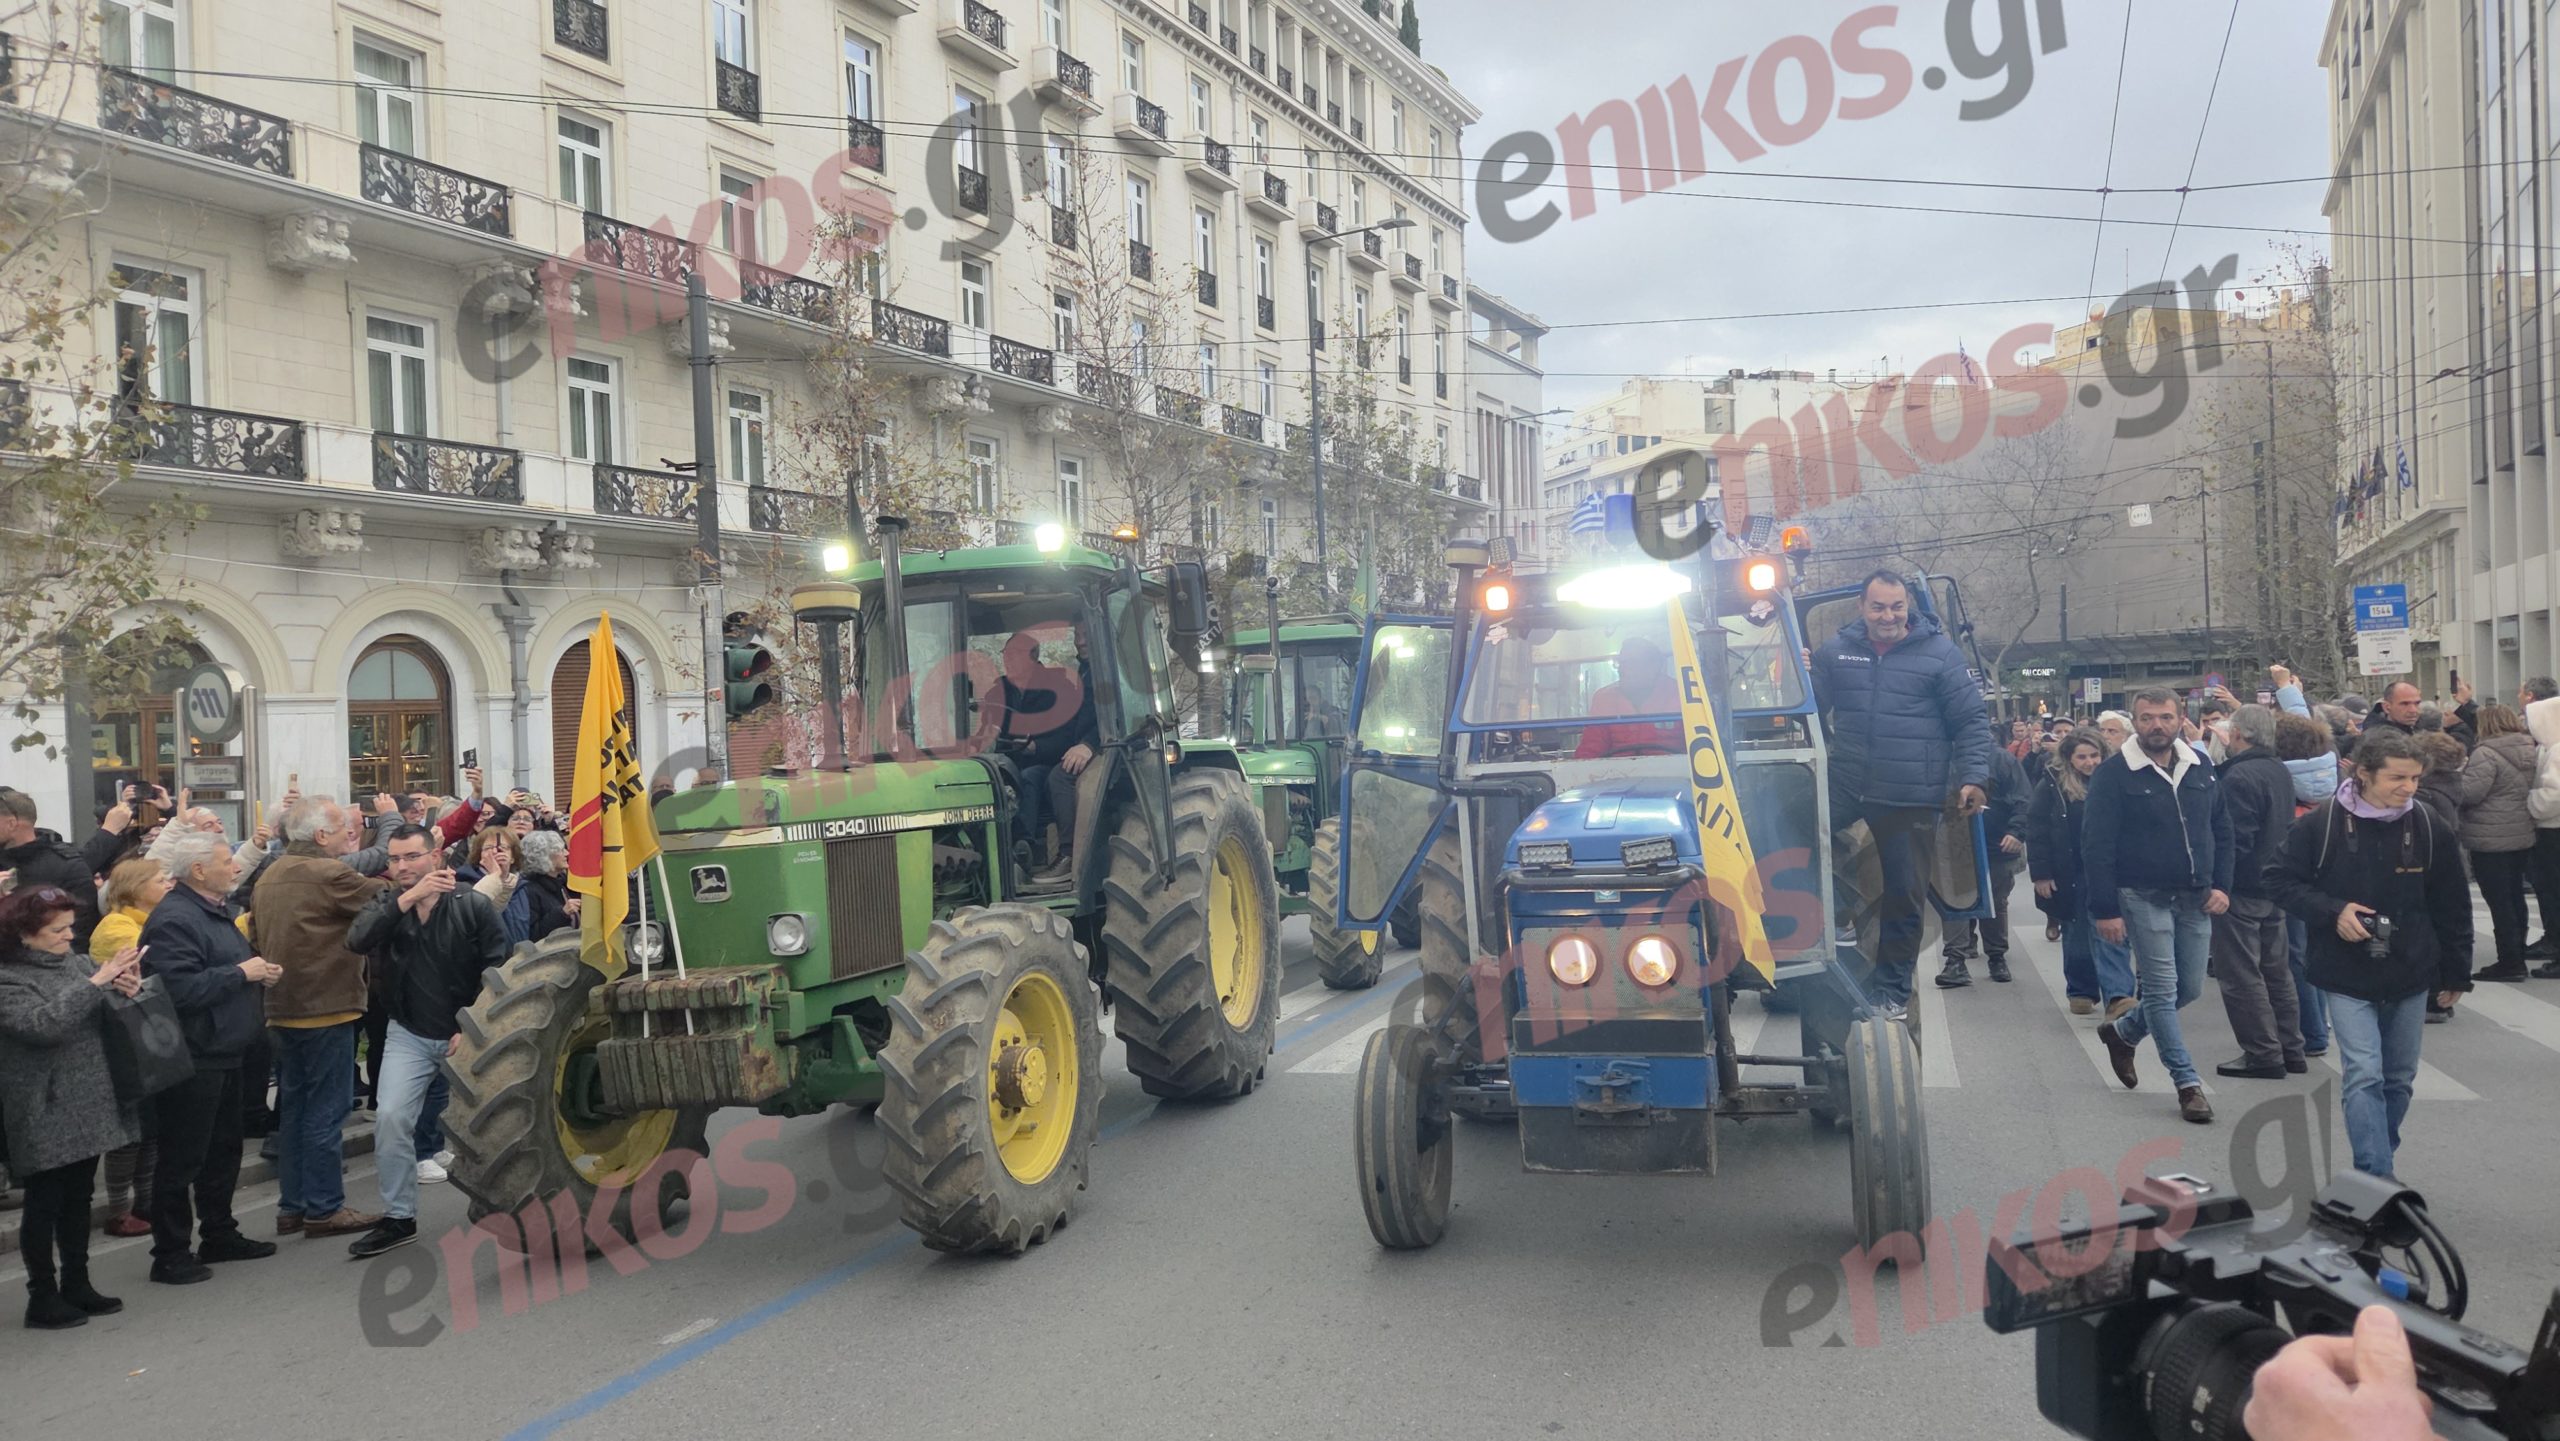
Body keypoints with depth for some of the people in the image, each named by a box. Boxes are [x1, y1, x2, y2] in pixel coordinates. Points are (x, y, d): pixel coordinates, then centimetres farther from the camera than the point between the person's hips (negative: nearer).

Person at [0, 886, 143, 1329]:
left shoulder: (72, 964, 8)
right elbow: (43, 1023, -27)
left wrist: (127, 986, -10)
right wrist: (97, 982, -29)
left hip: (88, 1107, 7)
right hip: (45, 1118, -7)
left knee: (78, 1198, 15)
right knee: (45, 1204, 2)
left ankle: (77, 1285, 26)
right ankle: (43, 1299, 12)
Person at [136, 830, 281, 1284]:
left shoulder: (217, 910, 14)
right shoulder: (174, 919, -19)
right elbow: (181, 989, -30)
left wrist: (260, 970, 7)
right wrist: (241, 973, -20)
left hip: (223, 1054, 10)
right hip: (191, 1060, -10)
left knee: (223, 1150, 18)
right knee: (182, 1159, -1)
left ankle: (220, 1235, 30)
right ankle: (170, 1254, 8)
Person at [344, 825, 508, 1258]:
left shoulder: (473, 905, -11)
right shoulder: (386, 903, -1)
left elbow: (496, 971, -10)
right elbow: (357, 940, -22)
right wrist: (408, 898, -31)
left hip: (467, 1034, -2)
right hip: (409, 1034, 2)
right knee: (391, 1117, -12)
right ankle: (399, 1218, 2)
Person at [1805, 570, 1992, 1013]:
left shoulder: (1939, 653, -2)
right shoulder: (1835, 651, 6)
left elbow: (1971, 723, 1)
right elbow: (1812, 707, 13)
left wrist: (1973, 778, -9)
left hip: (1911, 800, -2)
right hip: (1844, 789, 2)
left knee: (1905, 892, 6)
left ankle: (1892, 987, 20)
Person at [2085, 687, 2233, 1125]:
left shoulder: (2201, 767, 6)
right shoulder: (2114, 774, -10)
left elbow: (2221, 830, 13)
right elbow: (2096, 846, -11)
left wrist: (2221, 885, 1)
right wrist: (2105, 909, -15)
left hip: (2194, 897, 5)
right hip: (2143, 896, -5)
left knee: (2191, 987, 10)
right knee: (2162, 989, -4)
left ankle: (2123, 1032, 34)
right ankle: (2187, 1082, 4)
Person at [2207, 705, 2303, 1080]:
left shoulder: (2239, 776, -20)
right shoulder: (2281, 772, 9)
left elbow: (2235, 839, -22)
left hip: (2242, 887, -9)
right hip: (2275, 886, 9)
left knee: (2242, 976, -1)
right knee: (2276, 970, 16)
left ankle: (2263, 1055, 1)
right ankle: (2290, 1049, 23)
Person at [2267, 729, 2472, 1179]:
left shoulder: (2430, 829, -3)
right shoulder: (2320, 826, -12)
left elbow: (2452, 907, 6)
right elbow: (2285, 883, -2)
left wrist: (2456, 973, 9)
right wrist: (2333, 911, -19)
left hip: (2410, 977, 4)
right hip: (2348, 977, -3)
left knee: (2398, 1080, 13)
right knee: (2364, 1077, -11)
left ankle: (2376, 1169, 29)